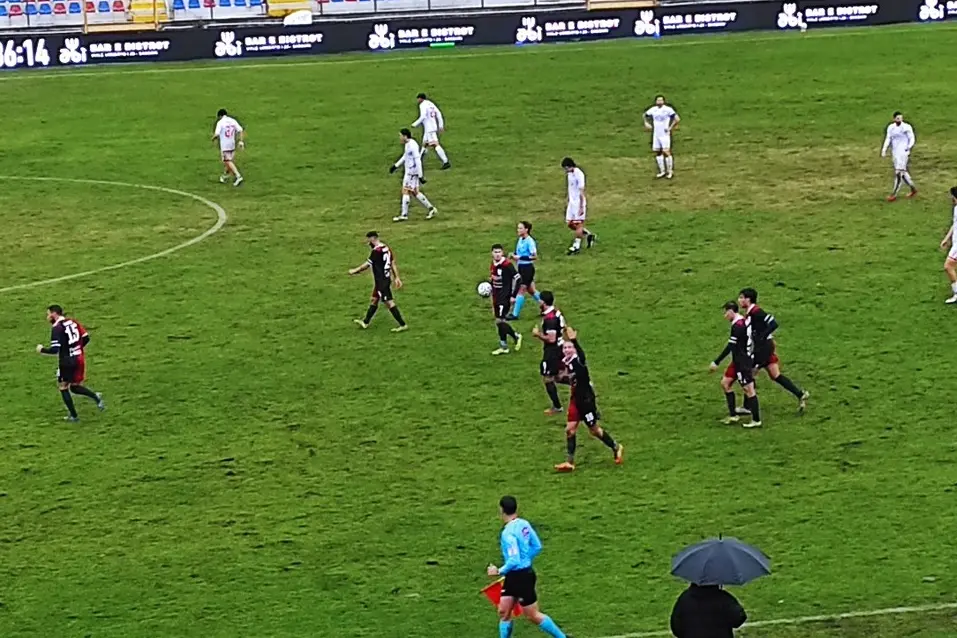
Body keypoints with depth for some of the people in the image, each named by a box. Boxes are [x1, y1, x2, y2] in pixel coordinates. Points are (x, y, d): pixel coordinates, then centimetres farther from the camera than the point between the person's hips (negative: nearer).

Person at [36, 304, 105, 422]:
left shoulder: (57, 328, -14)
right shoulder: (73, 322, 7)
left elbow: (54, 349, -20)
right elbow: (86, 338, 9)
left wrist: (42, 349, -2)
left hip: (67, 361, -7)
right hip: (80, 358, 7)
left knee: (63, 387, 11)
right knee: (75, 387, 17)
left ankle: (74, 416, 13)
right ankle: (96, 397, -8)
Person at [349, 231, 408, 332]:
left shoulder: (376, 251, -19)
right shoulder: (387, 248, 8)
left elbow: (367, 265, -14)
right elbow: (393, 263, 11)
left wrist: (355, 271, 0)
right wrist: (396, 277, 15)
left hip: (381, 281, -10)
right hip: (386, 279, 10)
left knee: (389, 302, -6)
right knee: (374, 300, 20)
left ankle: (403, 325, -5)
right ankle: (365, 322, 32)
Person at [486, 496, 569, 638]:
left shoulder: (508, 533, -25)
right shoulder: (524, 524, 0)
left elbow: (514, 561, -29)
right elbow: (537, 547, 11)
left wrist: (499, 571, -16)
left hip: (520, 577, -9)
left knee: (533, 616, 4)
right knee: (503, 612, 11)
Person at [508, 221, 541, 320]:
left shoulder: (530, 241, -18)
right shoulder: (520, 239, 8)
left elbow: (535, 257, -22)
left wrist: (520, 257, -25)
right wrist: (513, 256, 2)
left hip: (527, 268, -9)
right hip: (521, 267, 9)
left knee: (521, 290, -7)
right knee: (531, 290, 16)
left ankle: (515, 314, -3)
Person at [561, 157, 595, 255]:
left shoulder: (579, 174, -18)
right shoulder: (570, 174, 7)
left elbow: (581, 192, -19)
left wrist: (581, 207, -19)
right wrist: (568, 202, 21)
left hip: (579, 203, -9)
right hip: (572, 203, 9)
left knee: (578, 224, -3)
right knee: (570, 223, 8)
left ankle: (576, 247, 2)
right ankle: (589, 235, 23)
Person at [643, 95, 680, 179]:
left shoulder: (668, 109, -10)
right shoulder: (653, 110, 6)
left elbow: (677, 119, -13)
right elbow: (646, 115, 24)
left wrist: (671, 128, -13)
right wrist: (646, 123, 8)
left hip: (665, 134, -6)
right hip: (656, 134, 6)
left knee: (666, 152, -11)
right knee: (657, 152, 7)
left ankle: (670, 171, -2)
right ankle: (662, 171, 17)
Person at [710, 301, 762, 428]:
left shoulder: (737, 326, -20)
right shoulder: (743, 321, 10)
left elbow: (730, 347, -22)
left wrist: (716, 362, -20)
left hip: (743, 362, -10)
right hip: (738, 361, 10)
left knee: (748, 389, -4)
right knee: (725, 383, 14)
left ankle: (756, 420, 1)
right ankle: (733, 415, 17)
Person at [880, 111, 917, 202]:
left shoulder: (907, 127, -8)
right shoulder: (891, 127, 7)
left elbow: (912, 139, -8)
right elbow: (888, 139, 6)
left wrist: (909, 147, -27)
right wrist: (884, 150, -9)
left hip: (903, 152, -6)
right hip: (895, 153, 6)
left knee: (899, 173, -11)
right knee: (903, 173, 14)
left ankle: (894, 195, -10)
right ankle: (913, 188, 32)